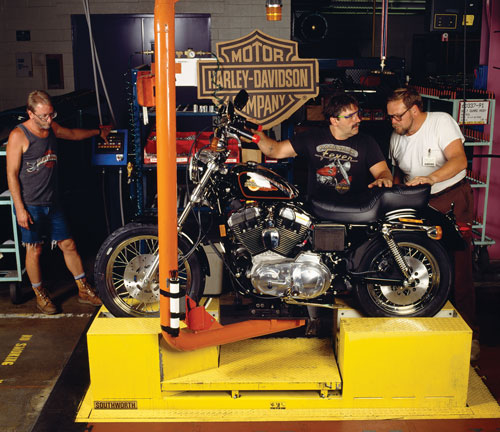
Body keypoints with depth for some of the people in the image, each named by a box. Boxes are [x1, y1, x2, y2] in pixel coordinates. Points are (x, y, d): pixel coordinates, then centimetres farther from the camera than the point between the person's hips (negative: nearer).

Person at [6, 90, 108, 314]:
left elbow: (72, 133, 29)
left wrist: (98, 132, 41)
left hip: (52, 203, 6)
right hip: (29, 205, -6)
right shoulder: (18, 136, -13)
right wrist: (20, 209, -16)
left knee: (68, 245, 9)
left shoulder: (52, 128, 6)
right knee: (34, 250, 5)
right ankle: (40, 295, 24)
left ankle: (84, 291, 21)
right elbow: (12, 175, -13)